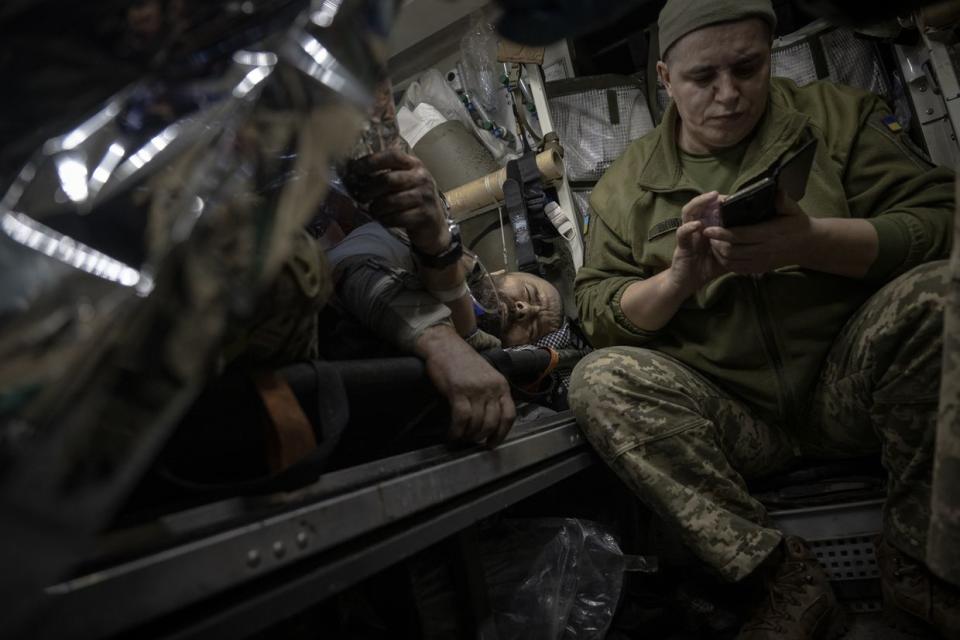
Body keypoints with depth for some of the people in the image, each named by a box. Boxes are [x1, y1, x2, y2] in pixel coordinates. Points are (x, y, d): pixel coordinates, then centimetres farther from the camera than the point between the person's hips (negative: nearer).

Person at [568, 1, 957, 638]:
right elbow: (599, 314, 1)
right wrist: (679, 278, -18)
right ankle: (784, 577, -19)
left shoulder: (838, 115, 7)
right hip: (729, 414, 1)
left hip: (845, 385, 0)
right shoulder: (628, 183, 7)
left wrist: (811, 241, -21)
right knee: (599, 380, -24)